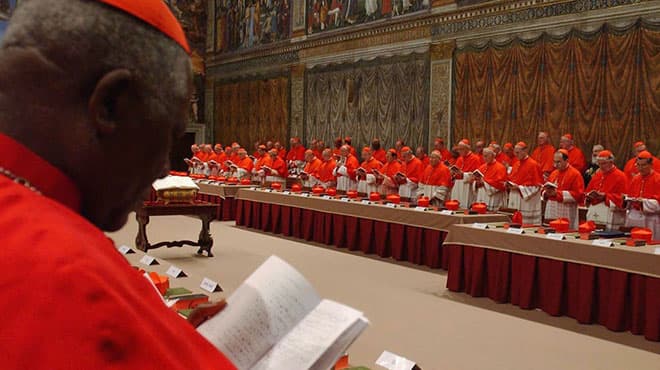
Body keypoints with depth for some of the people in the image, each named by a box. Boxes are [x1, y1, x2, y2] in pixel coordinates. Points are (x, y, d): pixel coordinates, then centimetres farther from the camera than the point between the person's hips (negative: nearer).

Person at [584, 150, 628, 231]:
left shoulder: (620, 176, -4)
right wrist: (590, 195, -3)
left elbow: (622, 197, -11)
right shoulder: (597, 175, 17)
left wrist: (605, 196, -18)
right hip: (594, 214, 6)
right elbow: (587, 192, 20)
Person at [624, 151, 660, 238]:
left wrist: (644, 202, -21)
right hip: (634, 218, 5)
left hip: (651, 219, -5)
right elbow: (629, 196, 18)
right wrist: (628, 200, -3)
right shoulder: (635, 179, 13)